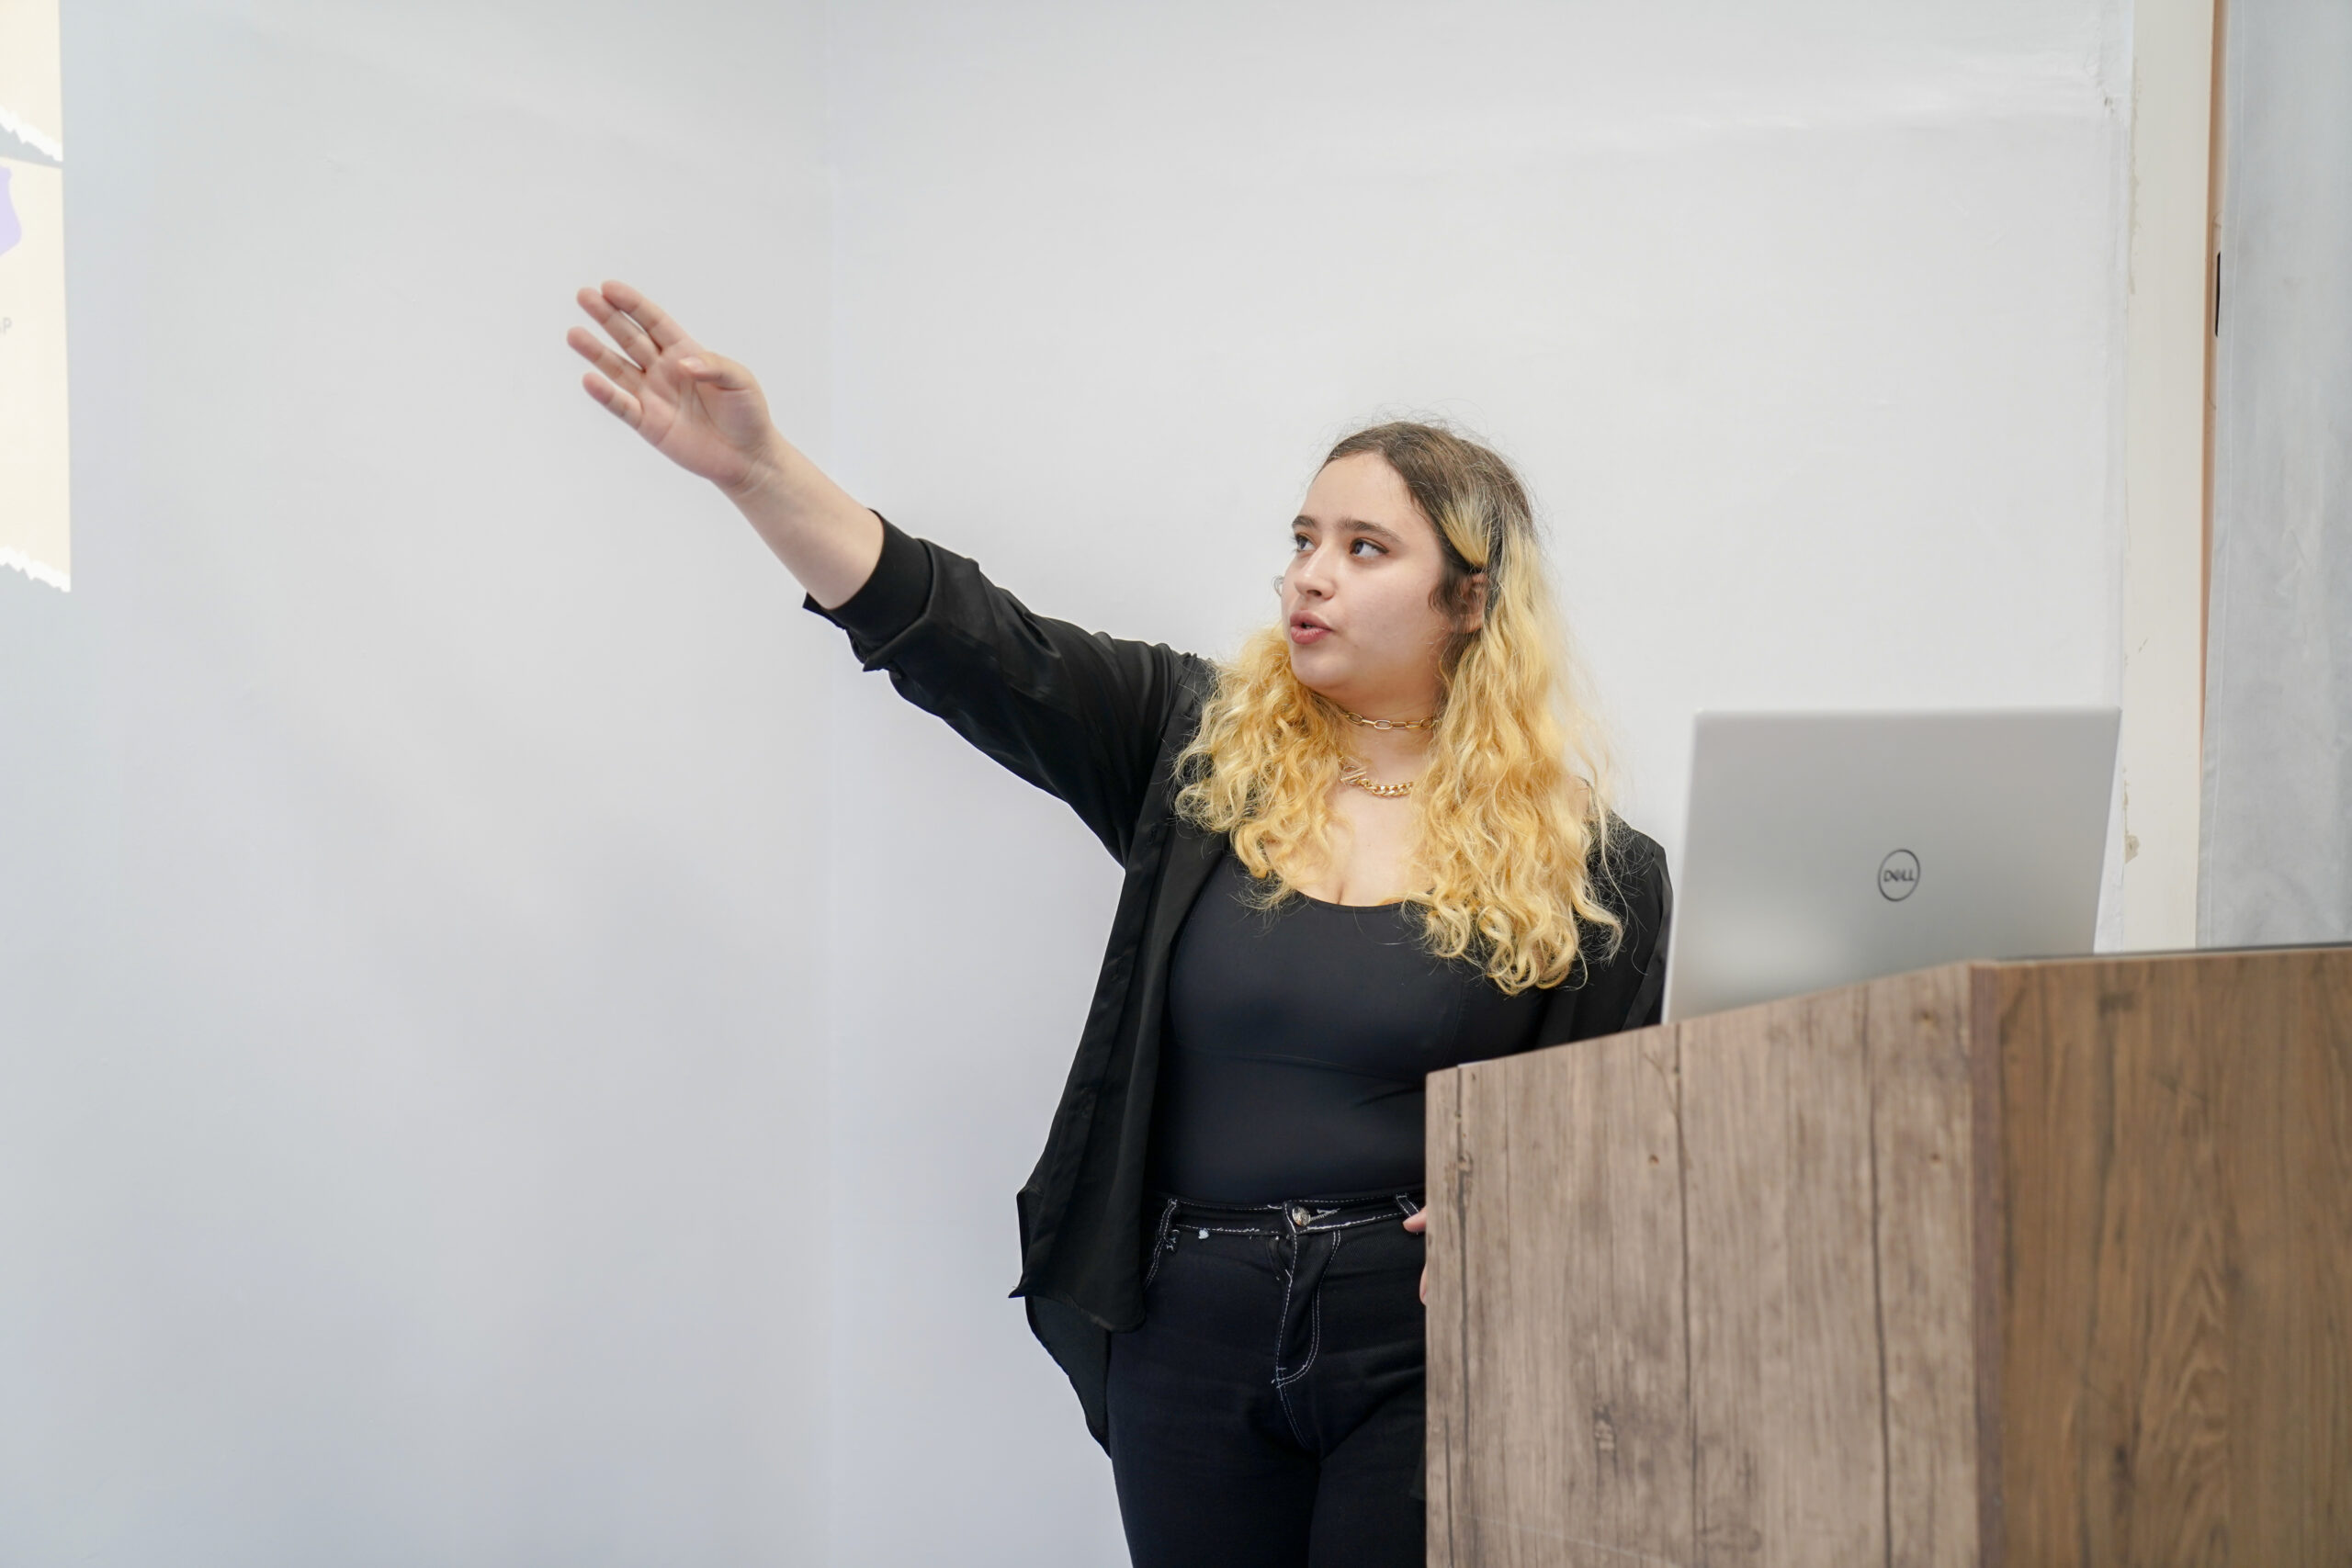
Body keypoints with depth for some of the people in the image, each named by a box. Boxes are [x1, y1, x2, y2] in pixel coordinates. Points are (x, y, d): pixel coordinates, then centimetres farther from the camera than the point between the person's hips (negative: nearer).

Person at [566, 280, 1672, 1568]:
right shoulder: (1199, 752, 4)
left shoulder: (1581, 865, -1)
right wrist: (757, 469, -16)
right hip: (1189, 1339, 3)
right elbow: (966, 643, -6)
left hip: (1422, 1346, -2)